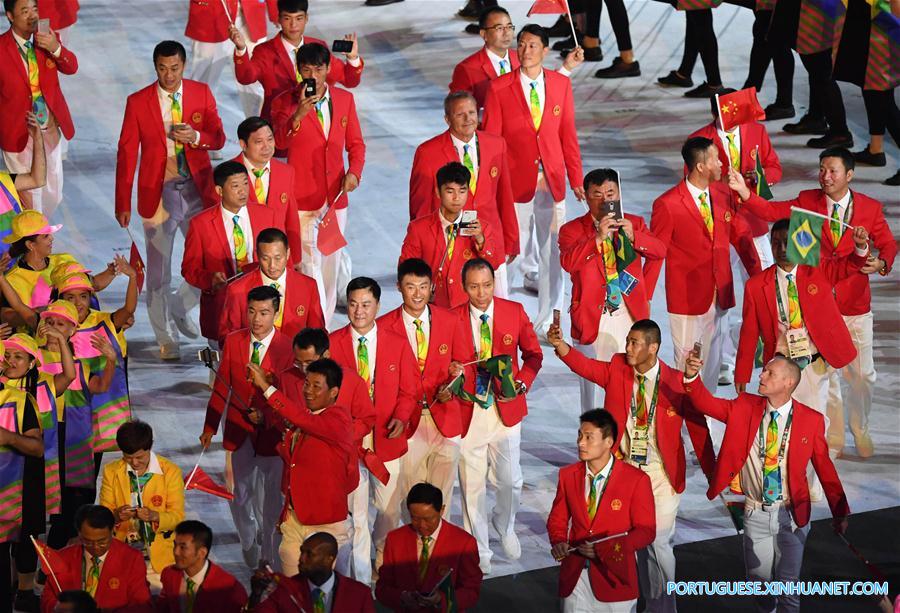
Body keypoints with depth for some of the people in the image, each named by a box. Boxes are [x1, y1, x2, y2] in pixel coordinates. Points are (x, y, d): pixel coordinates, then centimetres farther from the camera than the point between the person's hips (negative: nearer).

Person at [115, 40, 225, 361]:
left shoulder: (201, 93, 1)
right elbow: (126, 153, -3)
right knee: (158, 271, 6)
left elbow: (219, 138, 3)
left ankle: (179, 308, 27)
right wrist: (123, 203, -5)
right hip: (158, 192, -2)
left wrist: (196, 137, -21)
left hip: (197, 189, 2)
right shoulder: (138, 102, -5)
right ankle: (166, 339, 20)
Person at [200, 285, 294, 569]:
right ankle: (249, 543, 37)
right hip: (238, 430, 3)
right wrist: (210, 427, 5)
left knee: (271, 497, 7)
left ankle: (269, 558, 23)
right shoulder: (233, 341, -2)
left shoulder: (287, 348, -12)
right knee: (240, 495, 11)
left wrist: (266, 417, -23)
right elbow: (221, 388, 4)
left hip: (271, 431, -3)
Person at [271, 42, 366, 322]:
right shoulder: (285, 102, -7)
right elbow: (279, 141, -24)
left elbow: (355, 143, 14)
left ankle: (326, 324, 26)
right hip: (302, 199, -5)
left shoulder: (345, 99, 6)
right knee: (310, 264, -12)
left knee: (331, 263, 13)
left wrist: (354, 171, -5)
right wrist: (298, 114, -40)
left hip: (336, 196, 5)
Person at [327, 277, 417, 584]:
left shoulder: (398, 344, 1)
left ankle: (382, 558, 41)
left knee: (390, 511, 12)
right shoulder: (331, 343, -3)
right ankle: (361, 581, 14)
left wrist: (400, 418, -15)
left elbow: (408, 391, 3)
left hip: (386, 440, 2)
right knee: (355, 512, 3)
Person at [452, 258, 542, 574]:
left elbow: (533, 354, 8)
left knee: (510, 481, 7)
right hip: (467, 413, -1)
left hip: (506, 408, 1)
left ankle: (504, 525, 40)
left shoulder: (514, 312, -1)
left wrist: (521, 383, -9)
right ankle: (478, 552, 23)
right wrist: (451, 372, -20)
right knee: (472, 486, 6)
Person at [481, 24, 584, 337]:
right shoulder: (499, 88, -5)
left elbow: (568, 133, 8)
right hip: (516, 180, -2)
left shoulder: (561, 84, 3)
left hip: (552, 181, 2)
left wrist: (575, 178, 6)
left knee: (552, 251, 2)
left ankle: (547, 323, 11)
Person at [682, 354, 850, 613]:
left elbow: (825, 468, -2)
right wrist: (692, 377, -28)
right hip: (755, 512, 2)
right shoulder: (744, 407, -2)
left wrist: (840, 512, 1)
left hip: (790, 514, -2)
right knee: (759, 581, 12)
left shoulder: (811, 420, -8)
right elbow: (707, 404, -8)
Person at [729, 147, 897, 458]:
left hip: (855, 306, 0)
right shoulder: (808, 201, -5)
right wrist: (745, 193, -33)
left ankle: (860, 430, 34)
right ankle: (833, 433, 28)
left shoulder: (870, 208, -6)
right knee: (825, 373, 11)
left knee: (862, 374, 9)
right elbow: (773, 211, -16)